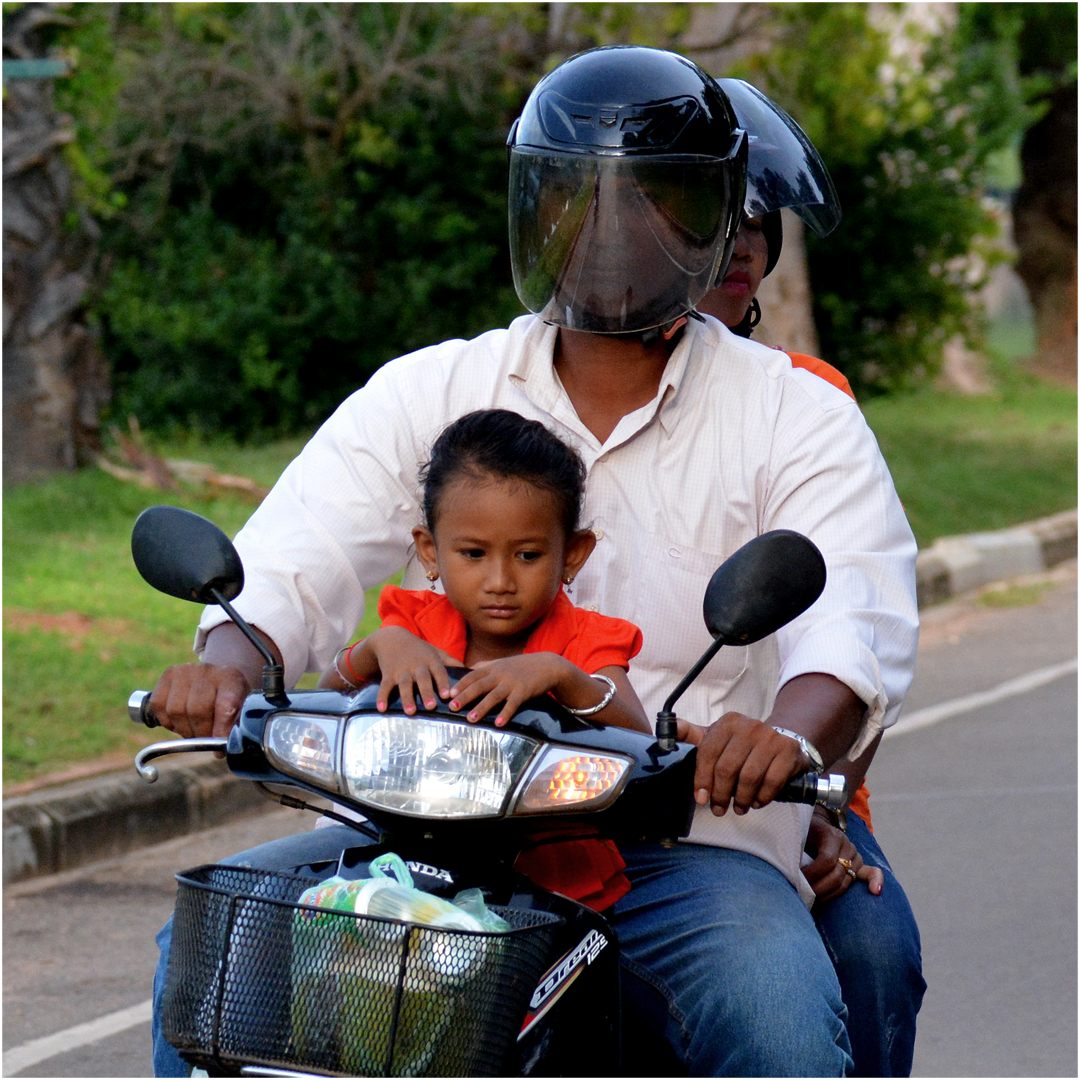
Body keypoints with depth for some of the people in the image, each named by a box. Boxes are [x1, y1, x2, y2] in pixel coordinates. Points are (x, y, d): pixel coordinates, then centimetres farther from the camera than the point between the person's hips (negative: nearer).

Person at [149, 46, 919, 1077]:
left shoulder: (798, 418, 4)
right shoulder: (425, 392, 11)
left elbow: (857, 621, -12)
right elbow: (293, 559, 1)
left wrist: (789, 730, -37)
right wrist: (227, 663, -25)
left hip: (690, 845, -2)